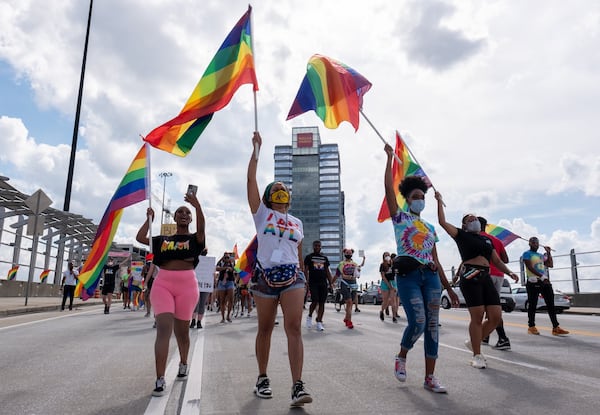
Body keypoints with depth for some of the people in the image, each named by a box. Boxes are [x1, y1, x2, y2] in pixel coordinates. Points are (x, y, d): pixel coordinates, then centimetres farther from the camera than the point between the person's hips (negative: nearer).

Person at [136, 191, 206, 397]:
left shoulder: (195, 239, 6)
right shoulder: (163, 239, 15)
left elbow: (201, 228, -16)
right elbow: (140, 238, 7)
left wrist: (197, 206, -32)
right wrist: (150, 218, 13)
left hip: (187, 285, -1)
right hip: (163, 284, 1)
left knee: (181, 330, 12)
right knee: (163, 328, -12)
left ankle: (183, 363, 38)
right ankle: (160, 379, -13)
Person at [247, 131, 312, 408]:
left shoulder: (297, 222, 17)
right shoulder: (261, 213, 8)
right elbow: (251, 180, 0)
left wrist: (303, 279, 20)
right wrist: (256, 149, 1)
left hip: (292, 276, 2)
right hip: (265, 277, -1)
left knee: (294, 328, -10)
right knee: (265, 329, 7)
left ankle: (297, 386, -13)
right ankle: (263, 378, 24)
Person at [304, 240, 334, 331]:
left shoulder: (324, 258, 17)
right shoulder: (309, 257, 5)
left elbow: (327, 271, 18)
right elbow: (306, 270, 0)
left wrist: (331, 282, 10)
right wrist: (306, 281, -11)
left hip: (323, 283, 4)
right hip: (313, 282, -4)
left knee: (321, 303, 1)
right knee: (315, 301, -13)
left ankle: (319, 323, 7)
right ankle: (309, 316, 14)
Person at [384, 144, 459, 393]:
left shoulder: (430, 228, 18)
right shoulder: (400, 218, 6)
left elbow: (435, 260, 18)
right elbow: (388, 187, -4)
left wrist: (448, 287, 15)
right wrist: (390, 158, -1)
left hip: (430, 277, 5)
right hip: (408, 276, -5)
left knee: (432, 325, 2)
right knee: (417, 323, -14)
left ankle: (430, 377, 9)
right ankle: (401, 357, 16)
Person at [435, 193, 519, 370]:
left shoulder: (487, 240, 23)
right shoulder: (461, 235, 8)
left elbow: (497, 261, 23)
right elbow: (442, 222, -1)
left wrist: (509, 272, 6)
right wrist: (439, 201, 4)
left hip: (486, 278, 6)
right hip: (470, 277, -6)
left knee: (496, 316, 0)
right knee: (477, 316, -7)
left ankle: (473, 341, 23)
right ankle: (477, 356, 6)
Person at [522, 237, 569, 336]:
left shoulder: (541, 255, 24)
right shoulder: (527, 254, 0)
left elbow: (550, 265, 18)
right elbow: (530, 267, -13)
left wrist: (548, 253, 14)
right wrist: (541, 276, -21)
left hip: (545, 281, 7)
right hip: (533, 282, -7)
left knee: (551, 305, 1)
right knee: (532, 305, -4)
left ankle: (555, 328, 1)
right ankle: (531, 327, 2)